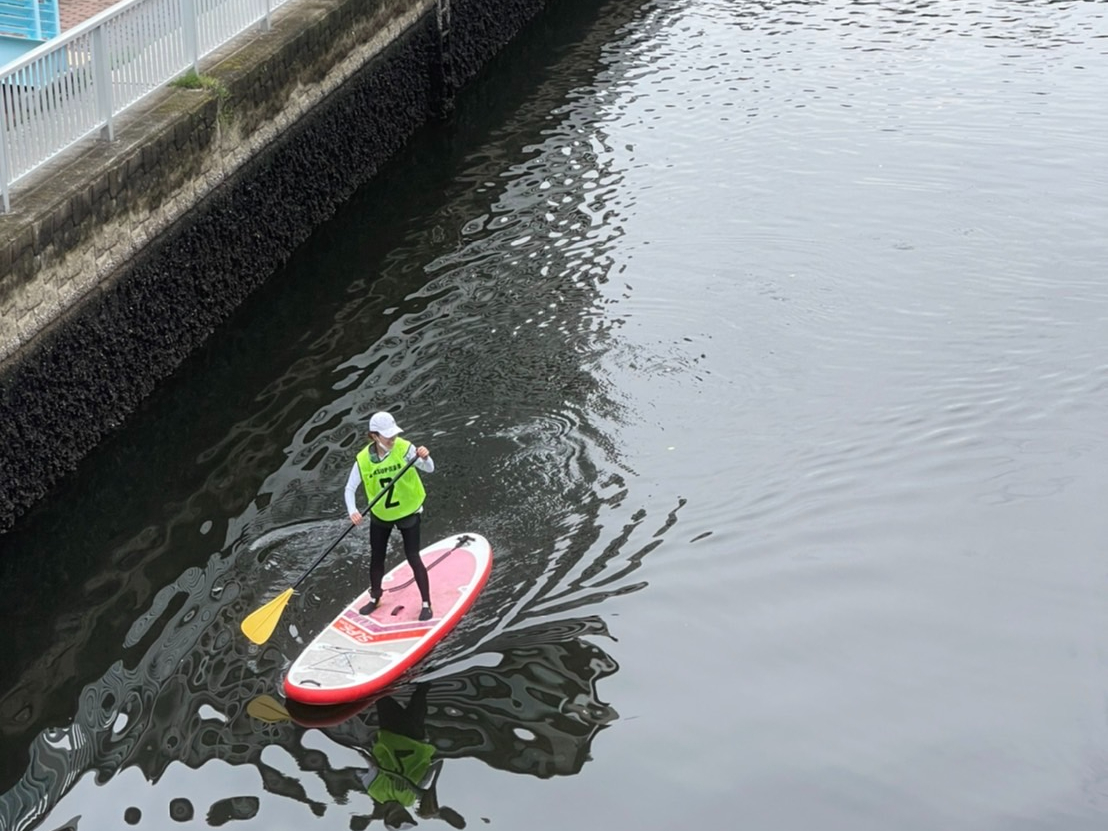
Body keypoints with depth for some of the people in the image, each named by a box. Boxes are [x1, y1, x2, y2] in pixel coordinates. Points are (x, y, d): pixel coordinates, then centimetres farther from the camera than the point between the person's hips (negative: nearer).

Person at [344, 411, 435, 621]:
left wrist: (425, 458, -53)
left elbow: (429, 469, -30)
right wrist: (353, 512, -28)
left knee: (413, 558, -3)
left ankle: (426, 603, 11)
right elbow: (350, 488, -11)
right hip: (380, 515, 3)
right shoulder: (363, 459, -16)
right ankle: (375, 597, 38)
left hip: (408, 512, -3)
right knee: (376, 558, 15)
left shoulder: (404, 448, -21)